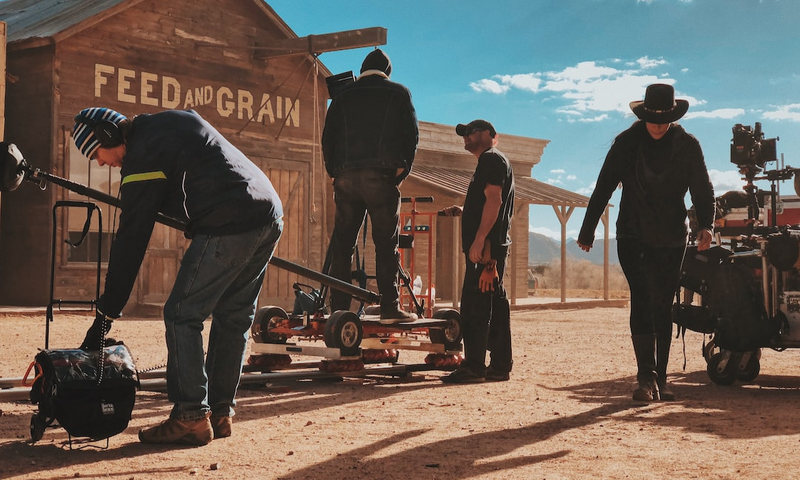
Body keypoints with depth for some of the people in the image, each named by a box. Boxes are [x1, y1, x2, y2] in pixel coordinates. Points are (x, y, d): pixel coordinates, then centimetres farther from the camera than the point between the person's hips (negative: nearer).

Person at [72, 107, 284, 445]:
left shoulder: (141, 158, -5)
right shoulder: (179, 118, 20)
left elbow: (130, 242, -7)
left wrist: (105, 315, -3)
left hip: (229, 228, -9)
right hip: (272, 215, 9)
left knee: (182, 316, -1)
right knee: (233, 318, 14)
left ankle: (191, 417, -2)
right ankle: (220, 413, 19)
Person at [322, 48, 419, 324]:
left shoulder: (343, 96, 16)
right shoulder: (398, 93, 10)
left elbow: (328, 138, 11)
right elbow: (411, 135, 3)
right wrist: (402, 170, 8)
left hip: (346, 176, 3)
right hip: (381, 176, -3)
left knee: (342, 244, 6)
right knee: (386, 243, -2)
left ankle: (339, 307, 3)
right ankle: (390, 308, -7)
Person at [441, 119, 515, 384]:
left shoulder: (491, 158, -6)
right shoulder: (491, 161, 26)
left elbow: (493, 200, -18)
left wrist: (478, 240, -24)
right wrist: (461, 211, 17)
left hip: (486, 246, -11)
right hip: (494, 246, 11)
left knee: (474, 305, -11)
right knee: (495, 304, 9)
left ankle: (473, 367, -12)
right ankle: (500, 366, 12)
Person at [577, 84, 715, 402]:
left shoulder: (687, 146, 1)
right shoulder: (626, 143, -1)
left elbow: (702, 189, 2)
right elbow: (603, 189, 3)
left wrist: (706, 225, -16)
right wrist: (587, 231, 4)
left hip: (671, 240, 1)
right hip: (633, 237, -1)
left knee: (663, 308, 5)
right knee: (642, 302, -14)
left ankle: (658, 380, 12)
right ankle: (647, 378, -17)